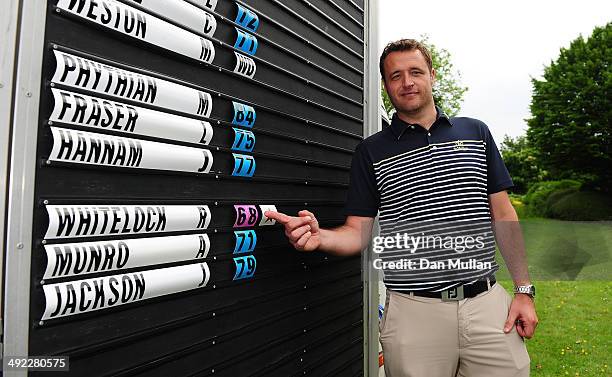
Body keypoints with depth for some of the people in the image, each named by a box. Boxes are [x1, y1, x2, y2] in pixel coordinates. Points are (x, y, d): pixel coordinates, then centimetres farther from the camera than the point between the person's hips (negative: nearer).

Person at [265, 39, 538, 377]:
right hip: (414, 311, -2)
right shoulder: (371, 151, 3)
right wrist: (320, 237, -22)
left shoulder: (475, 132, 8)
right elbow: (358, 231, 0)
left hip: (487, 303, 2)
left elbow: (503, 215, 8)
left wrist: (524, 290, 3)